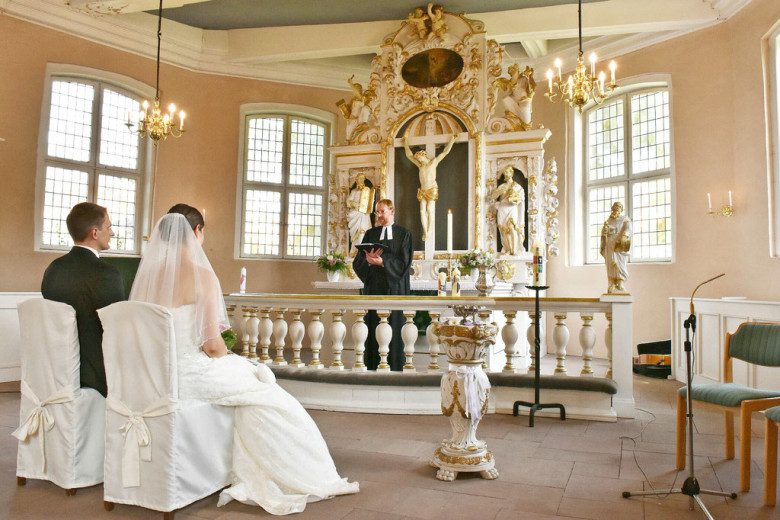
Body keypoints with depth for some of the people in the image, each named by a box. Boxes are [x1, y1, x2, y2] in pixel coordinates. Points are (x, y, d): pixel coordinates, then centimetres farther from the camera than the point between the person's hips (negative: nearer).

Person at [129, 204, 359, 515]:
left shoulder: (147, 273, 3)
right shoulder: (201, 275, -17)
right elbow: (213, 344, -18)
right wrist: (227, 357, 5)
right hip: (189, 375, -8)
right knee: (264, 394, 10)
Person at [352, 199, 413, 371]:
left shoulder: (404, 234, 6)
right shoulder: (370, 234, 13)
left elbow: (404, 261, -4)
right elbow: (358, 261, 6)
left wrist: (382, 261, -15)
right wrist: (369, 260, -16)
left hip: (395, 285, -2)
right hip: (373, 286, 2)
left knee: (394, 326, -2)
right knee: (374, 327, 0)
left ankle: (394, 368, 5)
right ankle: (373, 367, 6)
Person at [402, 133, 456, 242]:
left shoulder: (434, 162, 7)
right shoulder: (420, 165, 19)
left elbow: (445, 152, 8)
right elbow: (409, 155, 29)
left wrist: (452, 140, 8)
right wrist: (405, 143, 34)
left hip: (432, 189, -5)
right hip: (423, 190, 5)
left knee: (430, 209, -13)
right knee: (422, 211, -5)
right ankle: (425, 232, -5)